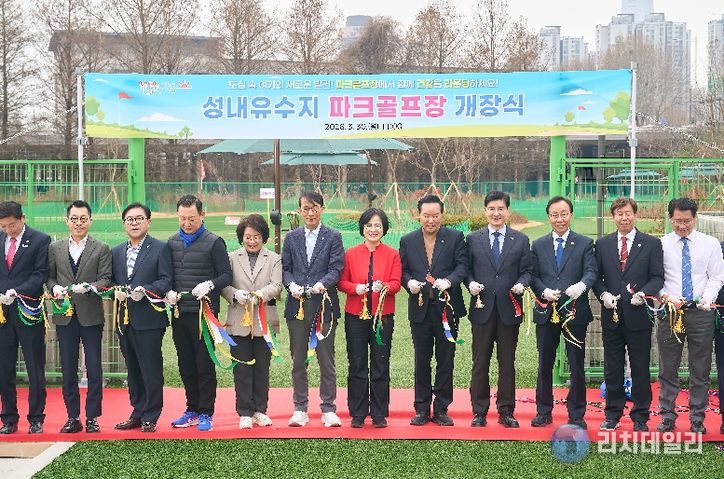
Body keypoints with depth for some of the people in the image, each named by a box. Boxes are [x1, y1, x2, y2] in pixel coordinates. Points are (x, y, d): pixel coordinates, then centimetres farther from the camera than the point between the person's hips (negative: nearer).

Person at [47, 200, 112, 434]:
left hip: (91, 315, -2)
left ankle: (92, 417, 10)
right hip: (64, 316, 2)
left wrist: (88, 287, -22)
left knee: (94, 368, 0)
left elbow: (105, 279, -4)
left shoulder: (101, 249, 2)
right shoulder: (55, 248, 10)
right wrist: (55, 287, -11)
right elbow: (49, 276, 10)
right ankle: (73, 417, 16)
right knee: (68, 369, 7)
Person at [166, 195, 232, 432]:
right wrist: (169, 292, -4)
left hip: (203, 313, -5)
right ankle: (192, 410, 24)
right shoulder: (172, 242, 11)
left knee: (205, 366, -1)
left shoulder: (213, 243, -5)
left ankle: (206, 414, 7)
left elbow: (226, 275, -7)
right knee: (186, 366, 12)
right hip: (180, 313, 5)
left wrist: (209, 285, -25)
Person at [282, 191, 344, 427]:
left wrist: (322, 283, -22)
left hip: (324, 305, -2)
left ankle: (328, 409, 10)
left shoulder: (333, 237, 3)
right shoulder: (292, 237, 11)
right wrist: (291, 284, -11)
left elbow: (336, 269, -4)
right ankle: (300, 409, 16)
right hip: (297, 305, 3)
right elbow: (285, 268, 9)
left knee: (326, 359, 2)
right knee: (298, 360, 7)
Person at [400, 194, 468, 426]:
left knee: (445, 361, 5)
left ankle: (441, 409, 15)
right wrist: (409, 282, -14)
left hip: (447, 308, -1)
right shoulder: (407, 241, 7)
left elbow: (462, 265, -7)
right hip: (420, 309, 2)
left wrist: (448, 281, -25)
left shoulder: (455, 237, 1)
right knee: (421, 361, 8)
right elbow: (402, 270, 7)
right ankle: (422, 409, 17)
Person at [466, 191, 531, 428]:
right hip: (482, 308, 0)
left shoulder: (521, 240, 7)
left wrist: (521, 284, -13)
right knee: (480, 363, 4)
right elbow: (466, 269, 8)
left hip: (509, 308, 0)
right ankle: (479, 411, 13)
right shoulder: (473, 239, 7)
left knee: (507, 363, 6)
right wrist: (471, 283, -11)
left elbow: (526, 271, 6)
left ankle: (506, 411, 16)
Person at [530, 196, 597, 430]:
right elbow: (533, 276, 6)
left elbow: (591, 271, -9)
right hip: (546, 313, 2)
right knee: (544, 365, 10)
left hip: (575, 312, -2)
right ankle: (544, 411, 23)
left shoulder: (585, 243, 3)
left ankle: (576, 415, 14)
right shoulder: (538, 245, 10)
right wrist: (543, 292, -14)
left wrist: (582, 285, -30)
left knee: (577, 366, 3)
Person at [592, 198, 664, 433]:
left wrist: (643, 294, -18)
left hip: (639, 315, -2)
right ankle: (613, 414, 21)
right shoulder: (602, 244, 8)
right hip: (612, 316, 2)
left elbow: (657, 277, -2)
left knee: (640, 368, 5)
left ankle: (640, 416, 17)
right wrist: (603, 294, -9)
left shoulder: (651, 244, 2)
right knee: (612, 368, 9)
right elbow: (596, 277, 9)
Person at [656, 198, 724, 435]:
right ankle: (667, 417, 16)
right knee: (667, 369, 6)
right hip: (669, 310, 0)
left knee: (700, 370, 6)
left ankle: (697, 419, 16)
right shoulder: (660, 244, 2)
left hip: (700, 311, 1)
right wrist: (666, 296, -16)